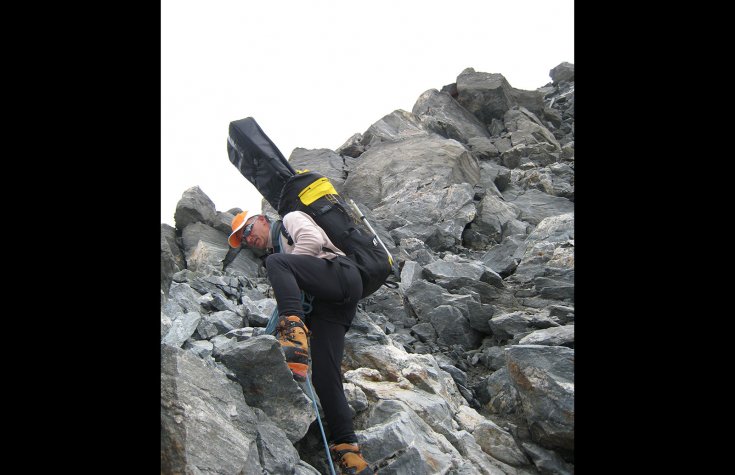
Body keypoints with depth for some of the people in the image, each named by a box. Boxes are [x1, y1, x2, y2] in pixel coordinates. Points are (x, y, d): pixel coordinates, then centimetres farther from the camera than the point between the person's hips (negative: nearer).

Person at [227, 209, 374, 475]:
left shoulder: (291, 219, 18)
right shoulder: (276, 251, 39)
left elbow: (313, 241, -3)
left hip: (340, 274, -7)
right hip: (323, 306, 7)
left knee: (276, 262, -25)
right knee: (324, 373, -10)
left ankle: (294, 325, -44)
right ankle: (346, 447, -18)